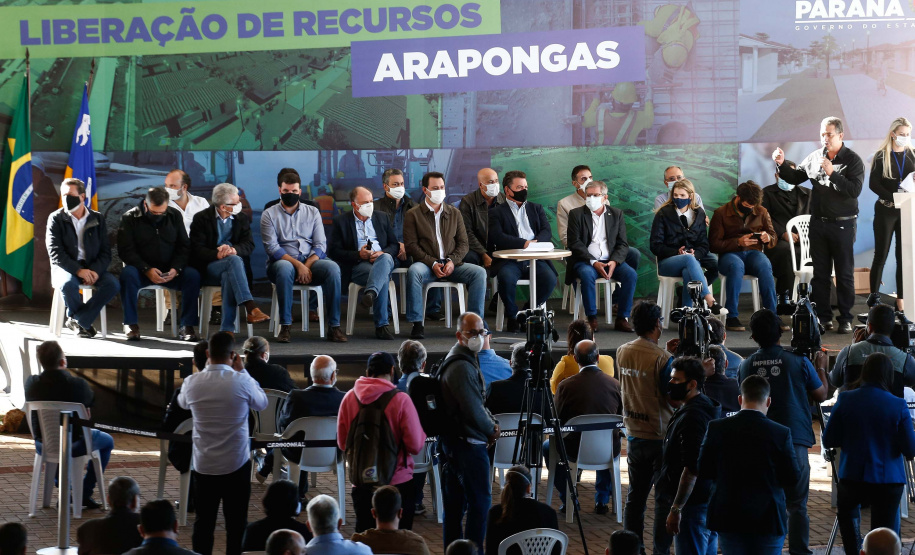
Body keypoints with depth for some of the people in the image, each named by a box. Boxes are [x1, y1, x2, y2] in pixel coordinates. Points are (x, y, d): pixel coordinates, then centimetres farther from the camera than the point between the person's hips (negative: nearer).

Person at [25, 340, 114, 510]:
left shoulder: (31, 383, -12)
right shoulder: (78, 385, -21)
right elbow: (90, 402, 1)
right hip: (73, 446, -4)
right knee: (107, 441, 26)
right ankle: (85, 493, 22)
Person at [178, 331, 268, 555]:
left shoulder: (192, 383, -9)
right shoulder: (242, 382, -16)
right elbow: (262, 403, 5)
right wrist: (242, 371, 10)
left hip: (203, 465, 2)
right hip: (237, 464, -2)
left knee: (203, 522, 9)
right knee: (236, 523, 7)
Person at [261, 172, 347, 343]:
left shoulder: (312, 212, 15)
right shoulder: (269, 214, 6)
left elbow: (320, 245, 6)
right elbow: (272, 248, -6)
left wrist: (307, 266, -13)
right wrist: (298, 265, -18)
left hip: (310, 261, 2)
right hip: (282, 262, -2)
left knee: (332, 267, -30)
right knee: (285, 268, -39)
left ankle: (334, 327, -30)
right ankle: (285, 326, -34)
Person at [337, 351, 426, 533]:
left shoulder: (349, 398, -1)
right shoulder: (400, 399, -11)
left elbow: (342, 443, 7)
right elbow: (415, 445, -13)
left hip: (361, 482, 3)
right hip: (397, 482, -3)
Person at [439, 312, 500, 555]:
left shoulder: (461, 360, 14)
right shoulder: (462, 367, -19)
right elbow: (473, 412, -21)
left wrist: (491, 423, 9)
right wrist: (491, 429, -4)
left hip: (451, 441, 10)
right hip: (468, 442, -10)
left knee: (455, 503, 13)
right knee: (480, 500, -6)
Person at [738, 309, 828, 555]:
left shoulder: (746, 366, 0)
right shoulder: (798, 362, -7)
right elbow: (821, 395, 7)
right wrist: (821, 367, 21)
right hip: (794, 440, -2)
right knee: (797, 504, 4)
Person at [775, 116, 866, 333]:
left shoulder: (852, 160, -6)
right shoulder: (815, 157, 6)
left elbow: (854, 190, -17)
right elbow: (795, 177, 14)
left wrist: (832, 174, -23)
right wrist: (781, 165, -3)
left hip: (842, 225, -4)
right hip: (818, 223, 4)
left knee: (844, 274, 1)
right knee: (820, 273, 8)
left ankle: (845, 319, 7)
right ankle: (823, 317, 15)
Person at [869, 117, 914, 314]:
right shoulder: (882, 156, -1)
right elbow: (873, 184, -6)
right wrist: (893, 198, -18)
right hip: (886, 210, -2)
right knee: (881, 255, 0)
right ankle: (874, 297, 6)